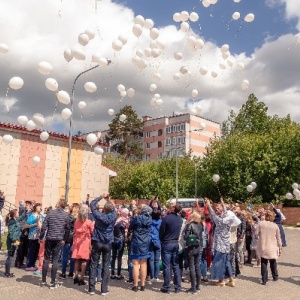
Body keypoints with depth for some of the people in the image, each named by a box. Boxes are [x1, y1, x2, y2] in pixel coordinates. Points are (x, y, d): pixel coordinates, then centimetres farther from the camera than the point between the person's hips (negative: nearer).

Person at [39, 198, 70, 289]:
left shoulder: (51, 212, -3)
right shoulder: (66, 215, -1)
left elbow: (44, 226, -6)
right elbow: (67, 228, 3)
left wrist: (41, 237, 3)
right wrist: (64, 239, 15)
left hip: (49, 238, 0)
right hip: (59, 240, 0)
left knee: (46, 259, 11)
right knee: (55, 260, 4)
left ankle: (43, 280, 19)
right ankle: (53, 282, 6)